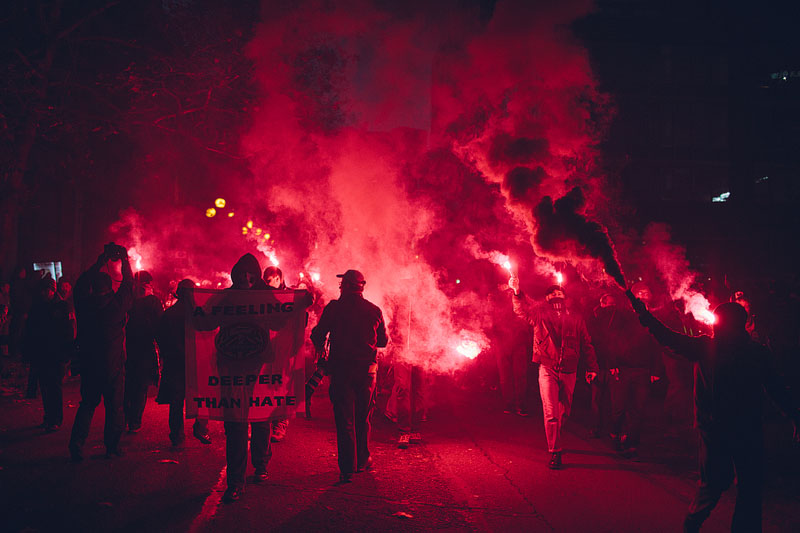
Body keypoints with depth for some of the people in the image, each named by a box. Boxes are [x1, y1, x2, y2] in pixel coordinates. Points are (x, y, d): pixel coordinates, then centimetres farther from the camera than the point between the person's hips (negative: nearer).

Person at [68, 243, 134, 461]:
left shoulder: (84, 304, -4)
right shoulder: (117, 304, -12)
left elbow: (82, 283, 15)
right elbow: (128, 283, 4)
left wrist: (101, 261, 20)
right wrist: (124, 259, 16)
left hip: (88, 363, 3)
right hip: (113, 364, -3)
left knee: (88, 403, 16)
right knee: (114, 405, 8)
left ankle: (76, 445, 9)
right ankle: (112, 446, 13)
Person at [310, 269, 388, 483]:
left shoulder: (334, 307, -5)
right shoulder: (374, 310, 2)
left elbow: (317, 335, -4)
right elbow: (384, 341, 10)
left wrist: (321, 348, 17)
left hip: (341, 370, -3)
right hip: (367, 370, 3)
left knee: (345, 420, 1)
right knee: (362, 418, 18)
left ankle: (348, 469, -2)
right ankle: (363, 460, 27)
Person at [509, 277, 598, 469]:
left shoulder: (576, 318, 11)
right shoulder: (540, 313, 4)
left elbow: (586, 344, 16)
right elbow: (523, 308, -13)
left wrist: (592, 367, 12)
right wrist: (517, 292, -33)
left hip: (569, 371, 3)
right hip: (548, 369, -3)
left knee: (563, 412, 12)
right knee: (551, 412, -10)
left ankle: (555, 444, 33)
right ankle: (555, 452, -2)